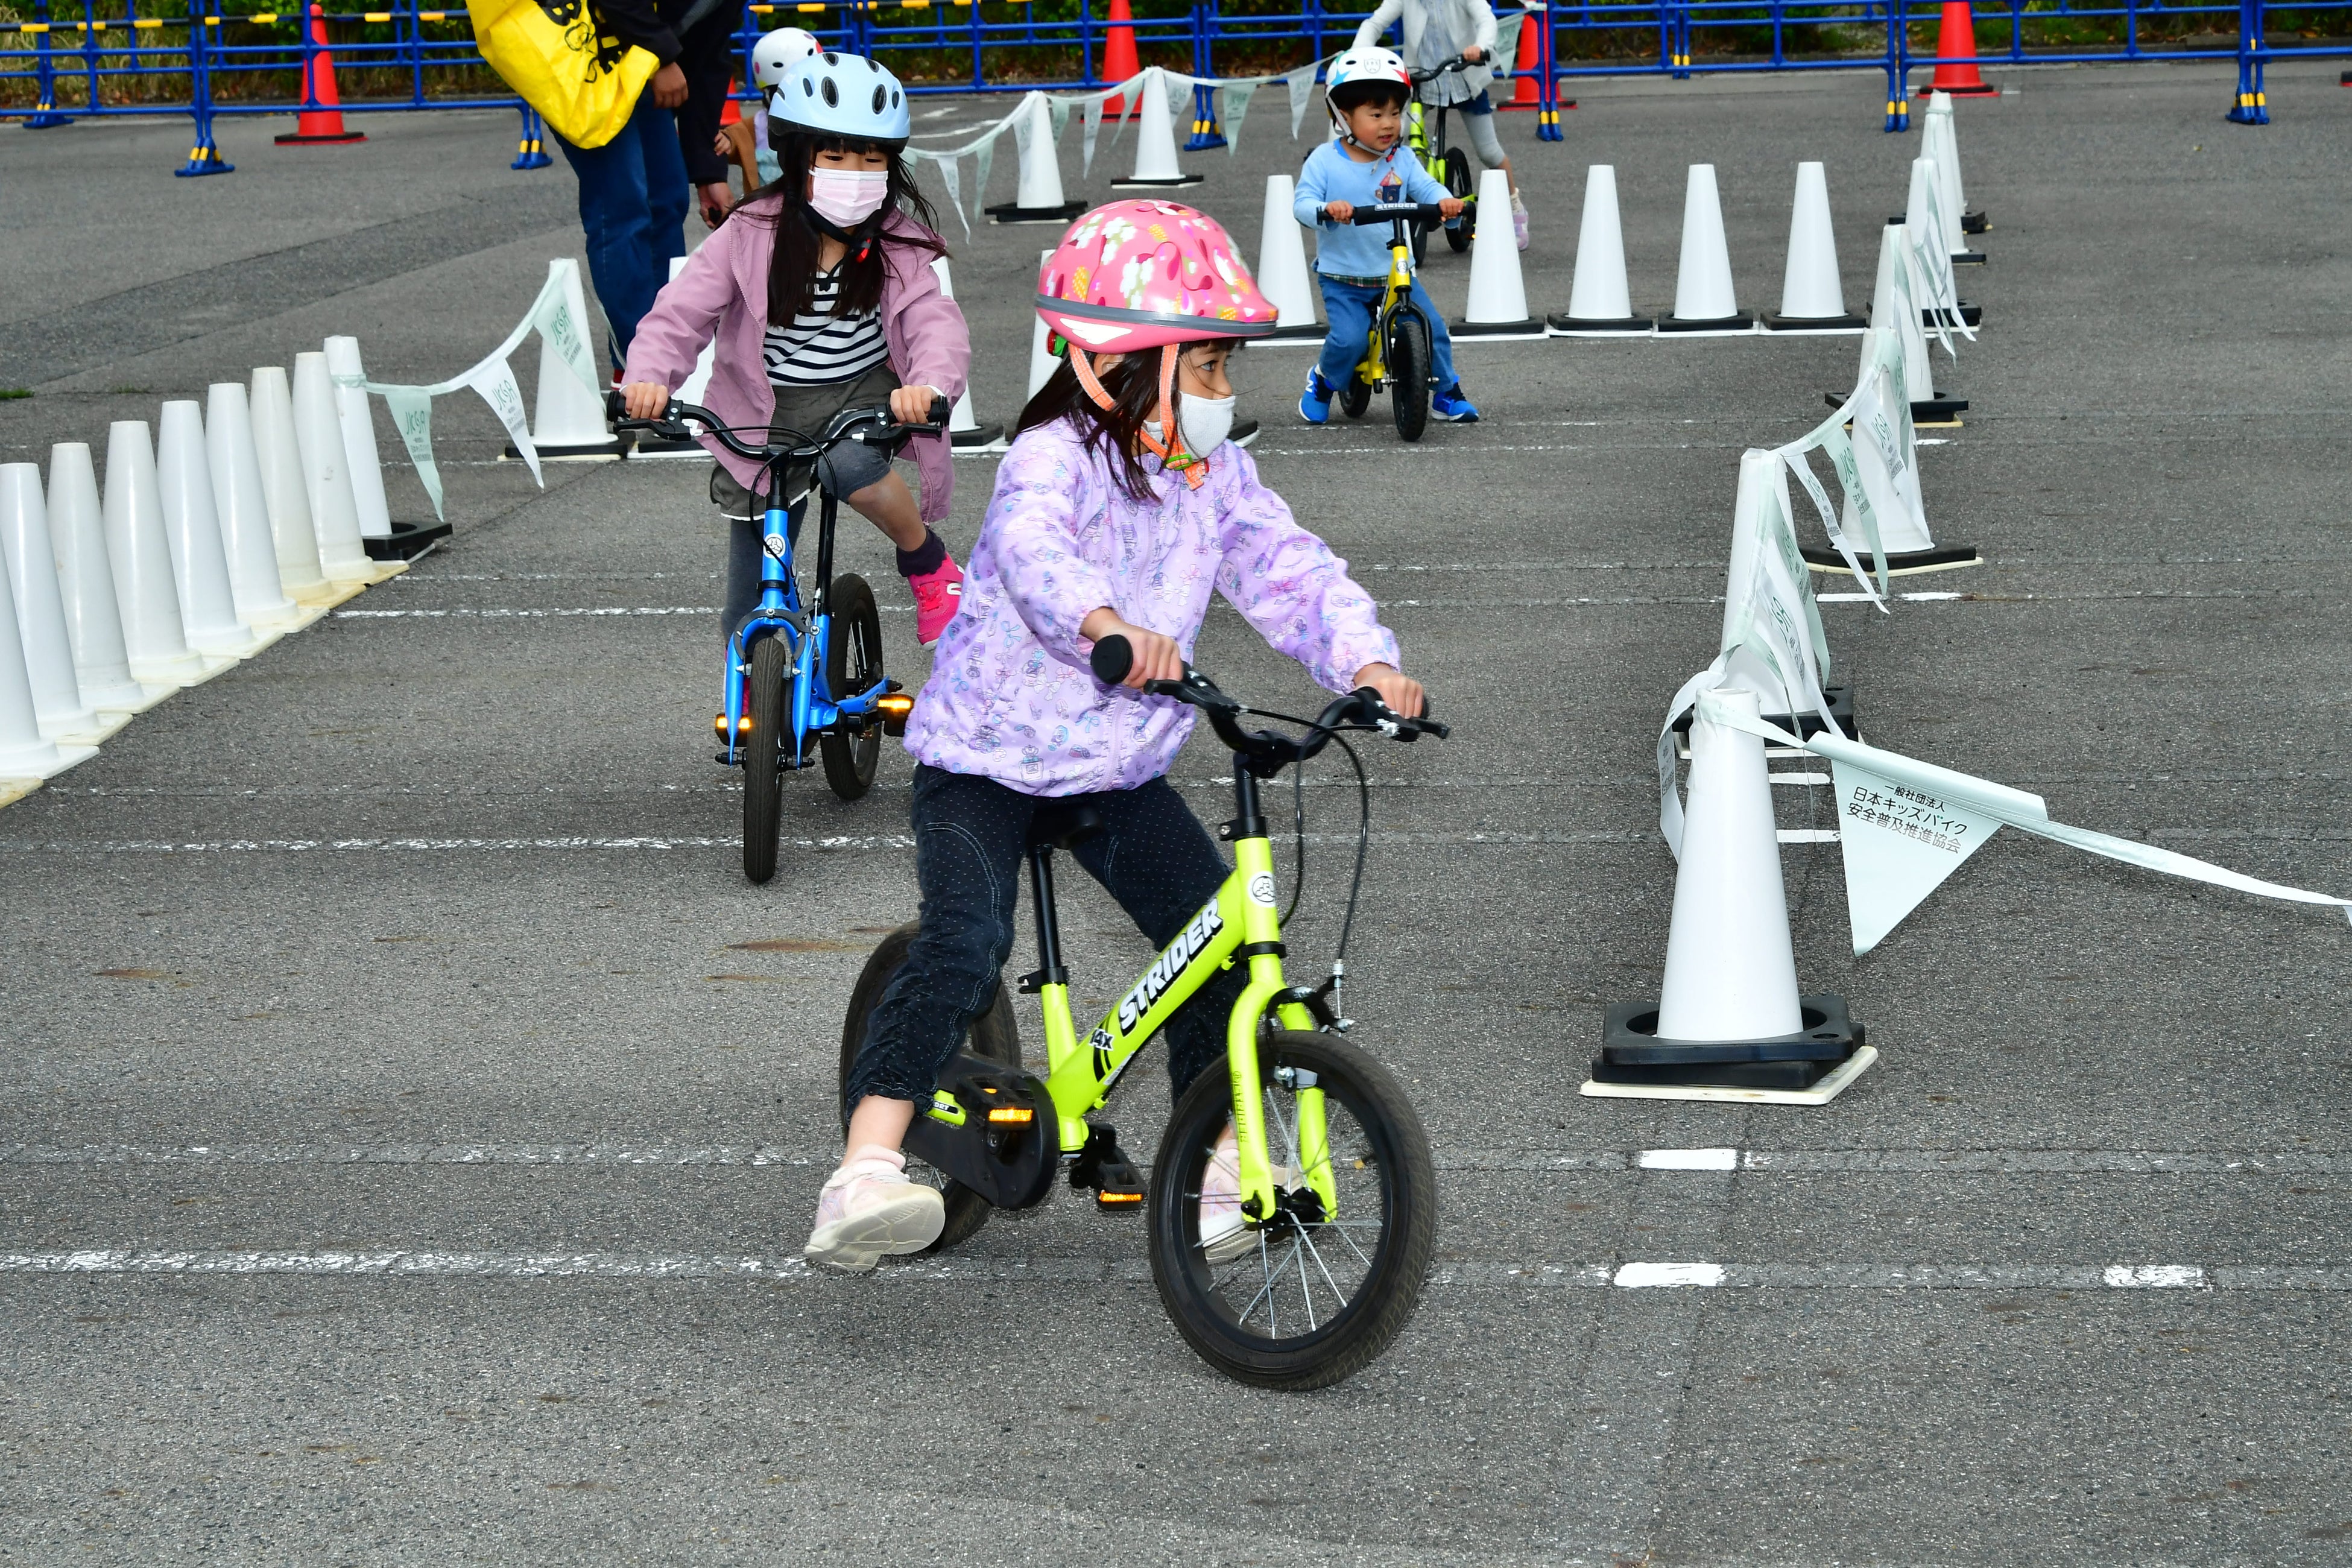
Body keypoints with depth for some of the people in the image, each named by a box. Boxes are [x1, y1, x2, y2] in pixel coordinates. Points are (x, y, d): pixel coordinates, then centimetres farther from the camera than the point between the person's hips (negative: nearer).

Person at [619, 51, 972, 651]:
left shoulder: (898, 246, -9)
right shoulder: (752, 235, -12)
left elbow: (937, 323, -23)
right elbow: (682, 310, -18)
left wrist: (930, 385, -46)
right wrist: (649, 376, -39)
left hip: (863, 395, 0)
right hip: (768, 409, 0)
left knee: (848, 465, -37)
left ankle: (929, 563, -8)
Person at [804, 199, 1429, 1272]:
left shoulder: (1216, 478, 0)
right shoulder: (1051, 461, -21)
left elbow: (1289, 571, -7)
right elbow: (1033, 551, -42)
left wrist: (1365, 661, -26)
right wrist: (1106, 622, -63)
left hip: (1120, 770, 6)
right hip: (986, 761, -6)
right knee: (965, 944, -25)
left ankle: (1216, 1156, 18)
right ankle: (863, 1178, -28)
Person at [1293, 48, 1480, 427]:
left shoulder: (1402, 159, 1)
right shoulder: (1324, 161, -8)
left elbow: (1425, 186, -8)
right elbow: (1302, 203, -15)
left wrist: (1444, 201, -32)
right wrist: (1327, 209, -38)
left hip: (1396, 271, 3)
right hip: (1342, 277, -3)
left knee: (1433, 328, -7)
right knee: (1348, 339, -19)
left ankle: (1447, 394, 15)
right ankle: (1323, 382, 13)